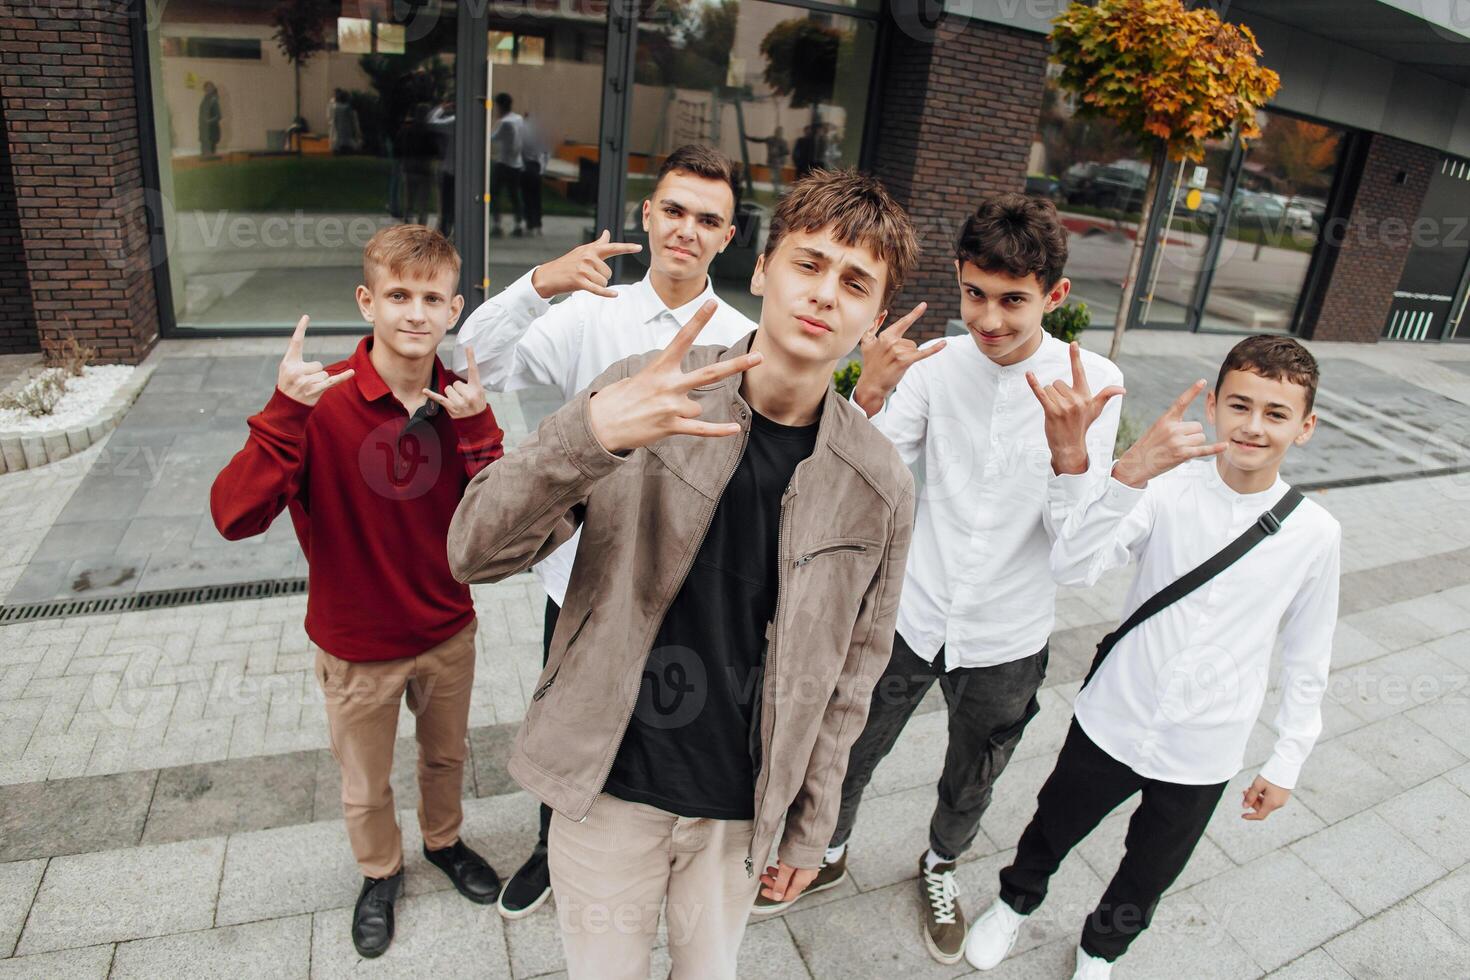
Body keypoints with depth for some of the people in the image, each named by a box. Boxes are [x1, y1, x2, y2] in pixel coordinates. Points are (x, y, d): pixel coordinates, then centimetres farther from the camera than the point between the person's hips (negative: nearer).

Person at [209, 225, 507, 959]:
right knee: (365, 787, 22)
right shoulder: (320, 402, -22)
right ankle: (381, 873, 52)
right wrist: (286, 411, -40)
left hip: (449, 632, 3)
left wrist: (477, 428, -29)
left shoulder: (460, 401, -11)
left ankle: (444, 841, 57)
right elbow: (235, 517, -31)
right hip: (358, 648, -2)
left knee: (446, 755, 27)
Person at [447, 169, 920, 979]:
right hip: (607, 786, -1)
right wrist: (591, 431, -35)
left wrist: (808, 829, 7)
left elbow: (849, 675, 1)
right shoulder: (644, 395, -14)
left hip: (742, 808, 2)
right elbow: (476, 552, -17)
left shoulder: (879, 486, -9)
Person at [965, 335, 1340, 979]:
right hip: (1111, 723, -1)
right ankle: (1016, 902, 57)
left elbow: (1306, 660, 0)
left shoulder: (1315, 533, -12)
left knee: (1149, 876, 24)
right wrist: (1130, 471, -44)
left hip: (1202, 756, 1)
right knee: (1053, 830, 23)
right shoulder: (1168, 489, -18)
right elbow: (1071, 568, -31)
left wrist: (1286, 764, 6)